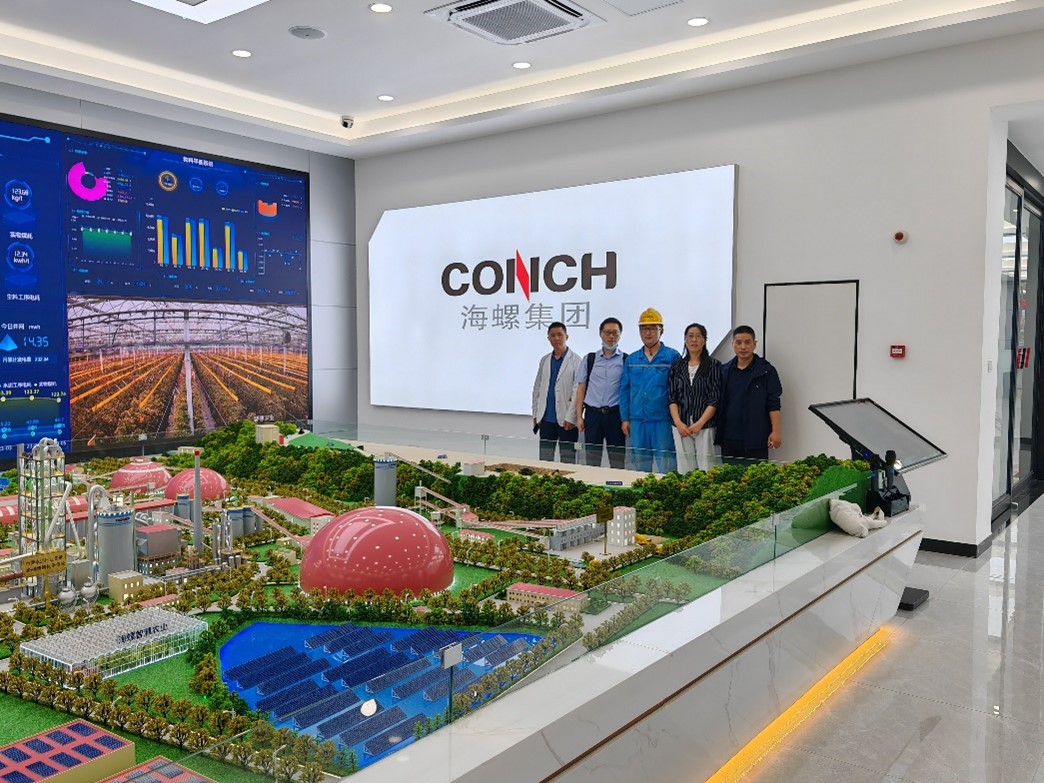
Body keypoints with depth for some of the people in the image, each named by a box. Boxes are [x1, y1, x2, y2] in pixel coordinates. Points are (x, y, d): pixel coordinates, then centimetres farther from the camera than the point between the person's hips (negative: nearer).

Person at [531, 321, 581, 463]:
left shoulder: (575, 361, -3)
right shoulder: (544, 361, 13)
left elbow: (577, 391, -9)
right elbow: (537, 388, 16)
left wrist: (570, 417, -14)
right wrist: (535, 414, 10)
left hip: (566, 419, -5)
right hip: (546, 418, 5)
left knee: (567, 460, 3)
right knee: (545, 459, 9)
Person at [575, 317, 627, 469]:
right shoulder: (590, 359, 9)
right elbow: (581, 388, 9)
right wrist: (579, 416, 3)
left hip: (615, 414, -2)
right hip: (592, 413, 2)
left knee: (617, 460, 1)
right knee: (591, 460, 4)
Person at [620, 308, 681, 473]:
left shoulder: (672, 357, -1)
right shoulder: (631, 360, 11)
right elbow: (624, 390, 13)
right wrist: (625, 419, 6)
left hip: (663, 421, -4)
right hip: (637, 421, 4)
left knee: (667, 469, -2)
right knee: (640, 469, 12)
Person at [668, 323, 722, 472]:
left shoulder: (713, 365, 3)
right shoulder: (677, 366, 12)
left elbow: (715, 399, -3)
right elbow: (672, 398, 7)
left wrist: (700, 423, -11)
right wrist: (678, 423, -6)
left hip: (705, 426, -3)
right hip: (681, 427, 3)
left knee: (705, 467, -6)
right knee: (684, 467, 2)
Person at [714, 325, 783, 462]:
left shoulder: (766, 371, 0)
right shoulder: (724, 371, 10)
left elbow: (773, 404, -3)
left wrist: (775, 432, -9)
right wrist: (717, 432, 10)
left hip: (756, 439, -4)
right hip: (728, 437, 4)